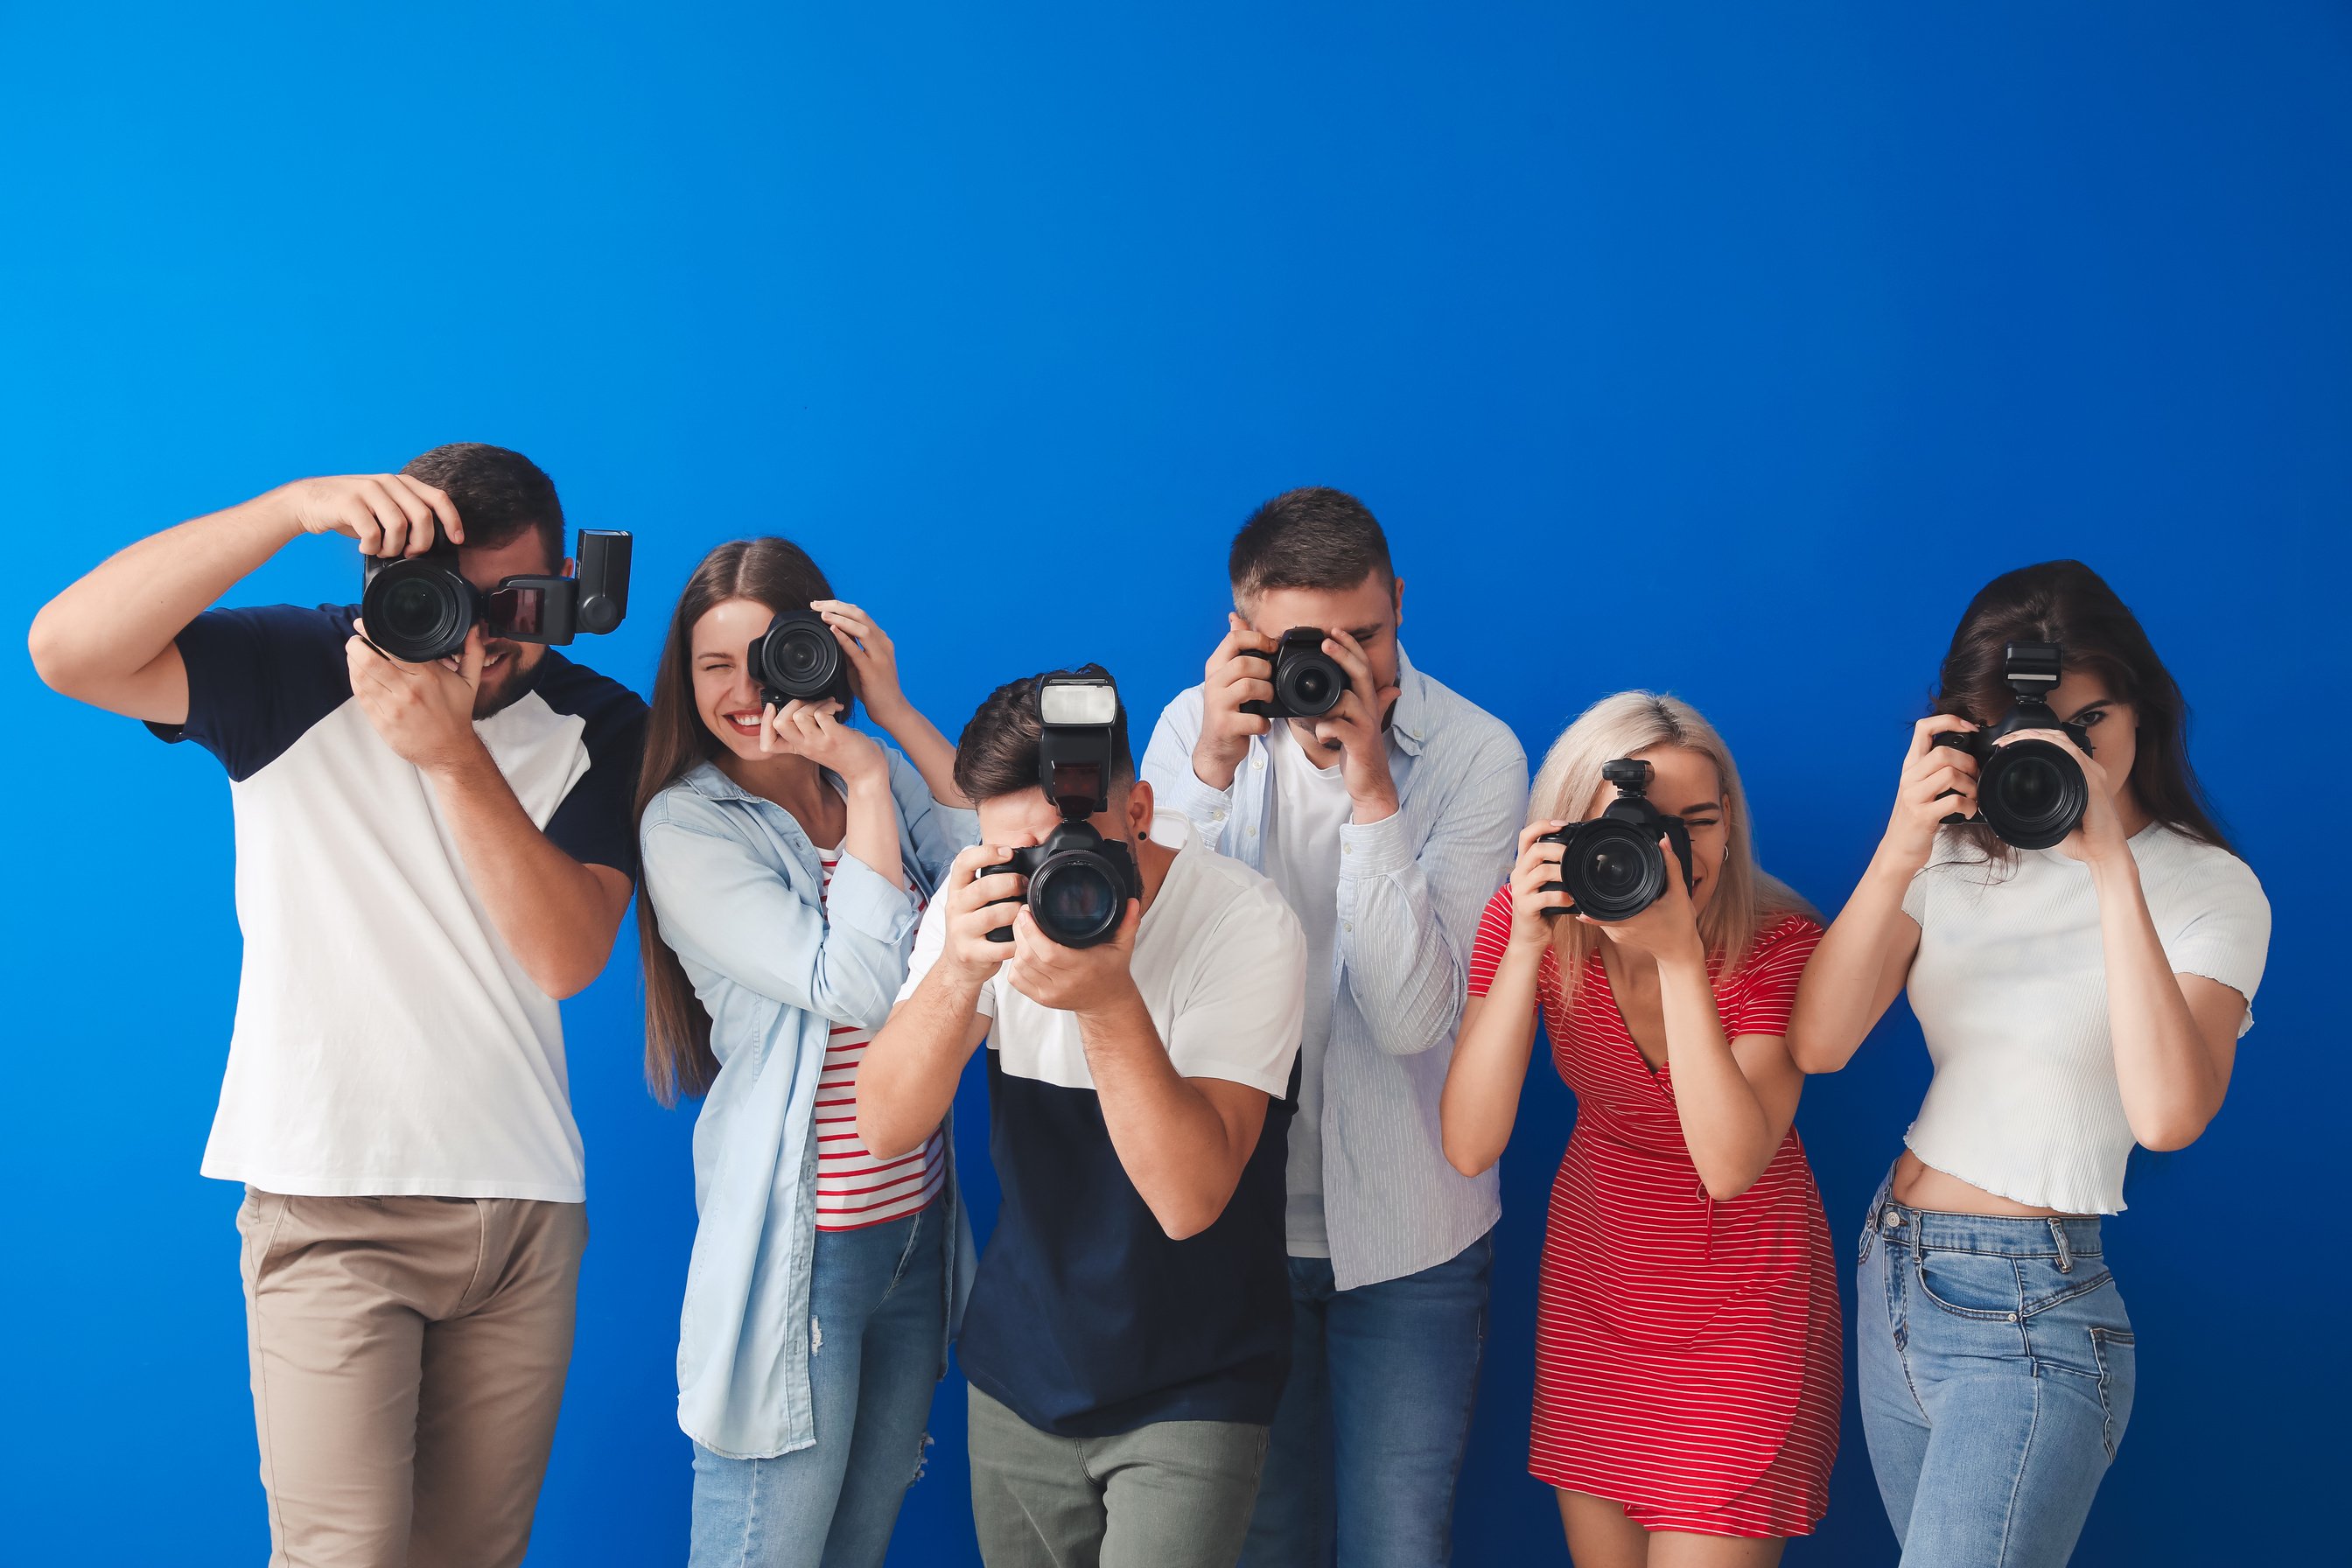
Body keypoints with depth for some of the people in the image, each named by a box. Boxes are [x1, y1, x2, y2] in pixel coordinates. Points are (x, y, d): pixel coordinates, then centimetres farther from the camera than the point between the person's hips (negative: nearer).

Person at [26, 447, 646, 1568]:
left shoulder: (597, 727, 0)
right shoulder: (292, 674, -6)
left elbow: (569, 954, -13)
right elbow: (68, 651, -22)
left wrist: (452, 753, -25)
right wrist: (296, 506, -30)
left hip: (526, 1207, 3)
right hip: (331, 1200, -3)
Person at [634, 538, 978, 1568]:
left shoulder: (879, 774, 6)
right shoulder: (686, 826, -10)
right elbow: (859, 987, -19)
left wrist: (896, 717, -10)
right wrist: (865, 784, -14)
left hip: (918, 1221, 6)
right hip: (799, 1243, -6)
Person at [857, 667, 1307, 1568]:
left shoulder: (1245, 924, -21)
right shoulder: (981, 898, -8)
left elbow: (1190, 1199, -28)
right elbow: (885, 1129, -14)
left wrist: (1110, 1002, -39)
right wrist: (959, 970, -30)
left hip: (1191, 1393, -4)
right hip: (1021, 1370, 4)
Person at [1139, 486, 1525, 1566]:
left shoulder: (1475, 756, -13)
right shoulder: (1196, 726, -6)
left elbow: (1414, 1018, -21)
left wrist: (1371, 792, -28)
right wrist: (1211, 770, -25)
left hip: (1406, 1233, -2)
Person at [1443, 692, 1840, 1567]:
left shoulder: (1778, 944, -22)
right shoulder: (1529, 919, -15)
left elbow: (1727, 1166, -33)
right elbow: (1469, 1147, -24)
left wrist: (1679, 955, -39)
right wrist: (1527, 943, -32)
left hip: (1742, 1307, -3)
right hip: (1592, 1285, 3)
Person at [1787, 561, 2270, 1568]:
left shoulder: (2207, 887, -9)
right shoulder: (1959, 852, 5)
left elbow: (2167, 1114, -27)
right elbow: (1817, 1046, -7)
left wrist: (2112, 863, -28)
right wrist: (1897, 857, -19)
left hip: (2028, 1314, -6)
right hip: (1893, 1277, 6)